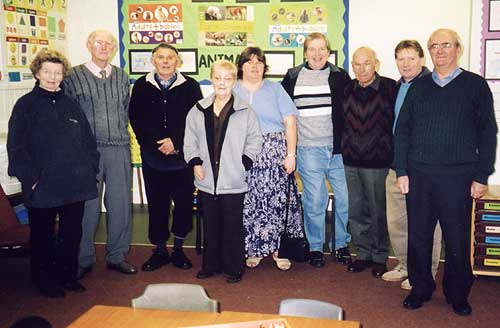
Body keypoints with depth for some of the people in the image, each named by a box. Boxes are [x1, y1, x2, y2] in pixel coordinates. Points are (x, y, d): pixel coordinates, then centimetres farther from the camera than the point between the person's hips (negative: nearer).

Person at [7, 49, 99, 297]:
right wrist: (31, 179, -13)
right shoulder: (25, 105, -2)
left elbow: (88, 140, 13)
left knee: (72, 233, 13)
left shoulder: (70, 105, 11)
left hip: (75, 184, 4)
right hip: (43, 187, -4)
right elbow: (15, 147, -7)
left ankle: (68, 276, 28)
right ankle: (44, 281, 23)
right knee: (43, 236, 9)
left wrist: (90, 169, 5)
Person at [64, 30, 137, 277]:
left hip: (119, 149, 3)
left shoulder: (121, 76, 12)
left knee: (121, 204, 6)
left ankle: (117, 256, 21)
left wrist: (120, 133, 14)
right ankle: (83, 260, 17)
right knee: (87, 205, 1)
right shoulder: (74, 76, 2)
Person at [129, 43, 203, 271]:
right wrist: (157, 144, -7)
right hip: (153, 157, 1)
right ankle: (160, 250, 20)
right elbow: (136, 119, 3)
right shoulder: (142, 86, 7)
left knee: (184, 203, 3)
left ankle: (178, 249, 20)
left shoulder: (190, 86, 3)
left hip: (182, 156, -1)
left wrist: (176, 142, -11)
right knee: (156, 204, 7)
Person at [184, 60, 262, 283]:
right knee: (210, 225, 14)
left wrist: (243, 164, -7)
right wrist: (195, 162, 2)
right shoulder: (198, 111, 6)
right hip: (206, 180, 3)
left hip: (233, 181, -3)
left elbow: (255, 141, 2)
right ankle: (211, 265, 28)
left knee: (233, 226, 5)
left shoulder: (245, 112, -4)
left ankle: (234, 268, 19)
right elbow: (190, 140, 13)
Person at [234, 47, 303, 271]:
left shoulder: (275, 89, 9)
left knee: (277, 201, -2)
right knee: (248, 204, 2)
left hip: (274, 155, 0)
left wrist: (291, 154, -5)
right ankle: (252, 249, 15)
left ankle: (277, 248, 11)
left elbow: (290, 122, 3)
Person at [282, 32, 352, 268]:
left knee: (346, 198, 3)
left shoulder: (340, 77, 5)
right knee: (314, 200, 2)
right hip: (308, 149, 0)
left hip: (338, 148, 1)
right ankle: (315, 247, 18)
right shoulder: (292, 77, 7)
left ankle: (340, 244, 21)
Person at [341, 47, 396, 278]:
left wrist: (392, 153, -6)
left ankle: (380, 256, 20)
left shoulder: (390, 88, -6)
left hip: (378, 160, -4)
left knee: (379, 211, 5)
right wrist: (344, 149, 11)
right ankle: (363, 253, 25)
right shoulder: (348, 90, 8)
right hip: (351, 160, 5)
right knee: (356, 211, 11)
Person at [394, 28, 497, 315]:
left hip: (458, 176, -2)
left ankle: (458, 294, 23)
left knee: (458, 238, 5)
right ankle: (420, 288, 24)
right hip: (418, 174, 2)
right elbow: (402, 129, 9)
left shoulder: (475, 85, 4)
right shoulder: (419, 87, 11)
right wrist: (402, 171, 2)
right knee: (418, 234, 8)